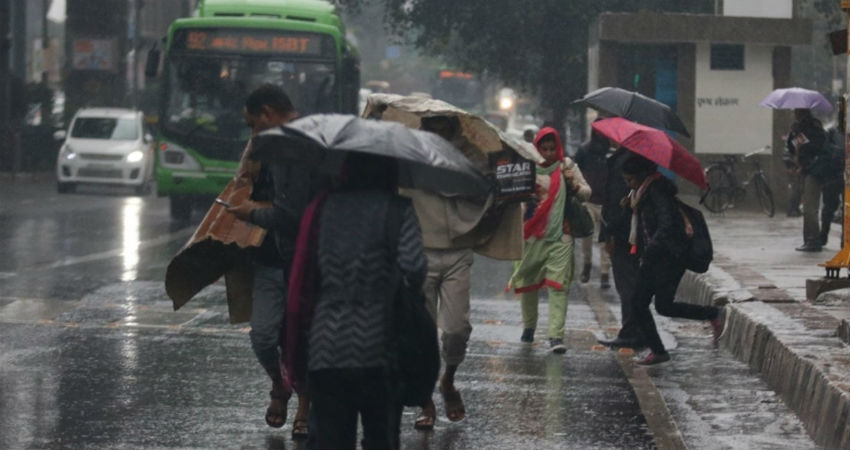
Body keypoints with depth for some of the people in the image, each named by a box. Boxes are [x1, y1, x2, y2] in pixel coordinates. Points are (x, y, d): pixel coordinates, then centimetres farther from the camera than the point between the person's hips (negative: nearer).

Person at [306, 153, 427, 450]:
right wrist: (415, 287, 4)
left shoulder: (326, 205, 7)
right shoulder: (396, 208, -6)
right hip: (377, 345, -3)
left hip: (325, 345, 3)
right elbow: (412, 266, -17)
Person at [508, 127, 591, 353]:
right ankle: (529, 326, 31)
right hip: (534, 234, 2)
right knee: (527, 283, 10)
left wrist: (574, 184, -13)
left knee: (558, 285, -11)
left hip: (560, 235, -2)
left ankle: (556, 335, -15)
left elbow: (586, 193, 8)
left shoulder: (567, 166, 5)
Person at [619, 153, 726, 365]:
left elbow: (667, 225, -25)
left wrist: (648, 251, -26)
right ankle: (657, 351, 8)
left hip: (669, 258, -10)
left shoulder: (657, 192, -16)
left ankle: (715, 315, 4)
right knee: (638, 304, 3)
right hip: (652, 259, 10)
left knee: (664, 305, -10)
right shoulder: (641, 194, 15)